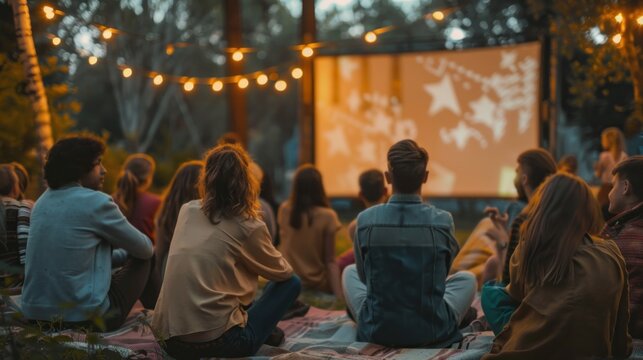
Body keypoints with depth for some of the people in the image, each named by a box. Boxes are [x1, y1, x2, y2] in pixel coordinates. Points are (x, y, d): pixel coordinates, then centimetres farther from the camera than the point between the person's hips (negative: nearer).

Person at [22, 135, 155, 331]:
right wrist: (147, 244, 23)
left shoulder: (43, 200, 9)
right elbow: (144, 249, 1)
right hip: (84, 316, -8)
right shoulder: (96, 202, -12)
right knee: (145, 259, 14)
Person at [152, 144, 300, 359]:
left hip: (168, 338, 6)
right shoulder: (248, 227, -7)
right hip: (216, 340, -6)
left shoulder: (186, 211, 7)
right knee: (291, 283, 13)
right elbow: (282, 272, 13)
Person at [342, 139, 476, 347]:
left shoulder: (366, 220, -11)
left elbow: (364, 276, 5)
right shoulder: (442, 221, -11)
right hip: (433, 332, 0)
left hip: (376, 331, 1)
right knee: (467, 279, 28)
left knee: (350, 272, 29)